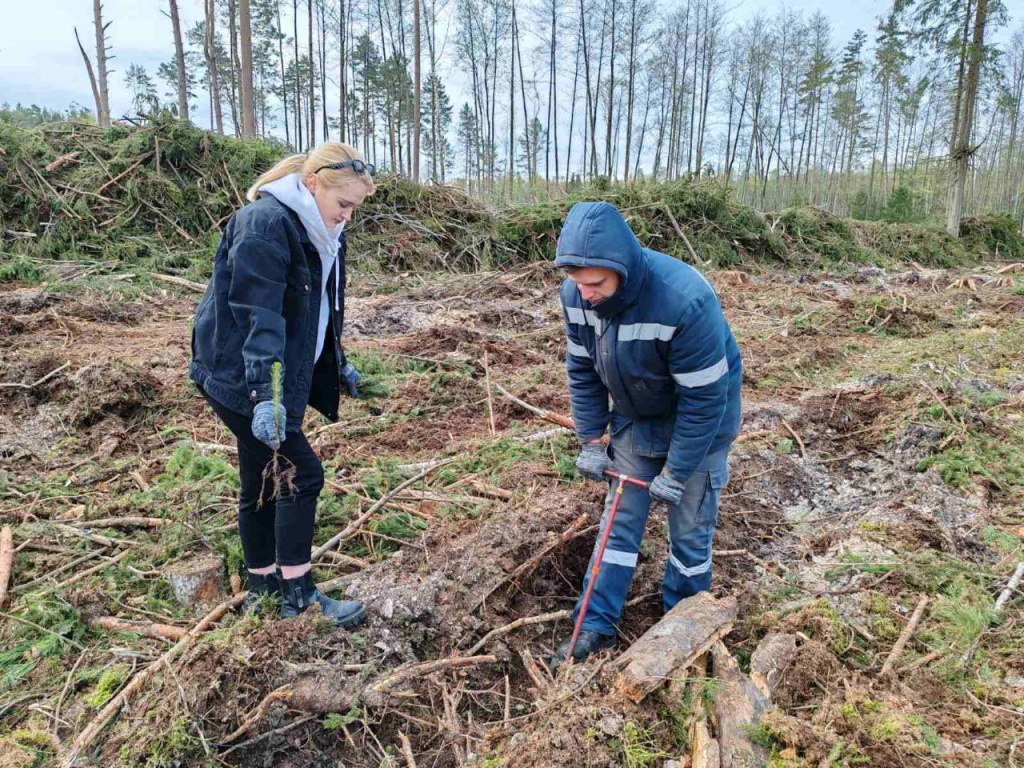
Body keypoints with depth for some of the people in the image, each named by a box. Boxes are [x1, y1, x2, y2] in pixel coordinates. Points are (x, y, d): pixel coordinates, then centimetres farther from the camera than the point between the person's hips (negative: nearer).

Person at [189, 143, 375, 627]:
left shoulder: (320, 233, 10)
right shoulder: (264, 224, -20)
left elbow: (323, 311, 21)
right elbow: (257, 315, -28)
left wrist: (338, 367, 26)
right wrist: (263, 392, -34)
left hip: (278, 376, 9)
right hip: (238, 377, -9)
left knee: (263, 482, 16)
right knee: (300, 474, -7)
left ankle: (262, 588, 30)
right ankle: (298, 595, 7)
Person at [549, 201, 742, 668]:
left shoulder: (684, 299, -37)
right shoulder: (576, 294, -19)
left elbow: (702, 398, -28)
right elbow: (582, 371, -3)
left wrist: (675, 474, -22)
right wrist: (591, 442, -5)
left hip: (698, 423, -4)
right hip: (634, 420, 5)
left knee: (690, 529, 8)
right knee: (620, 520, 10)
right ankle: (596, 627, 21)